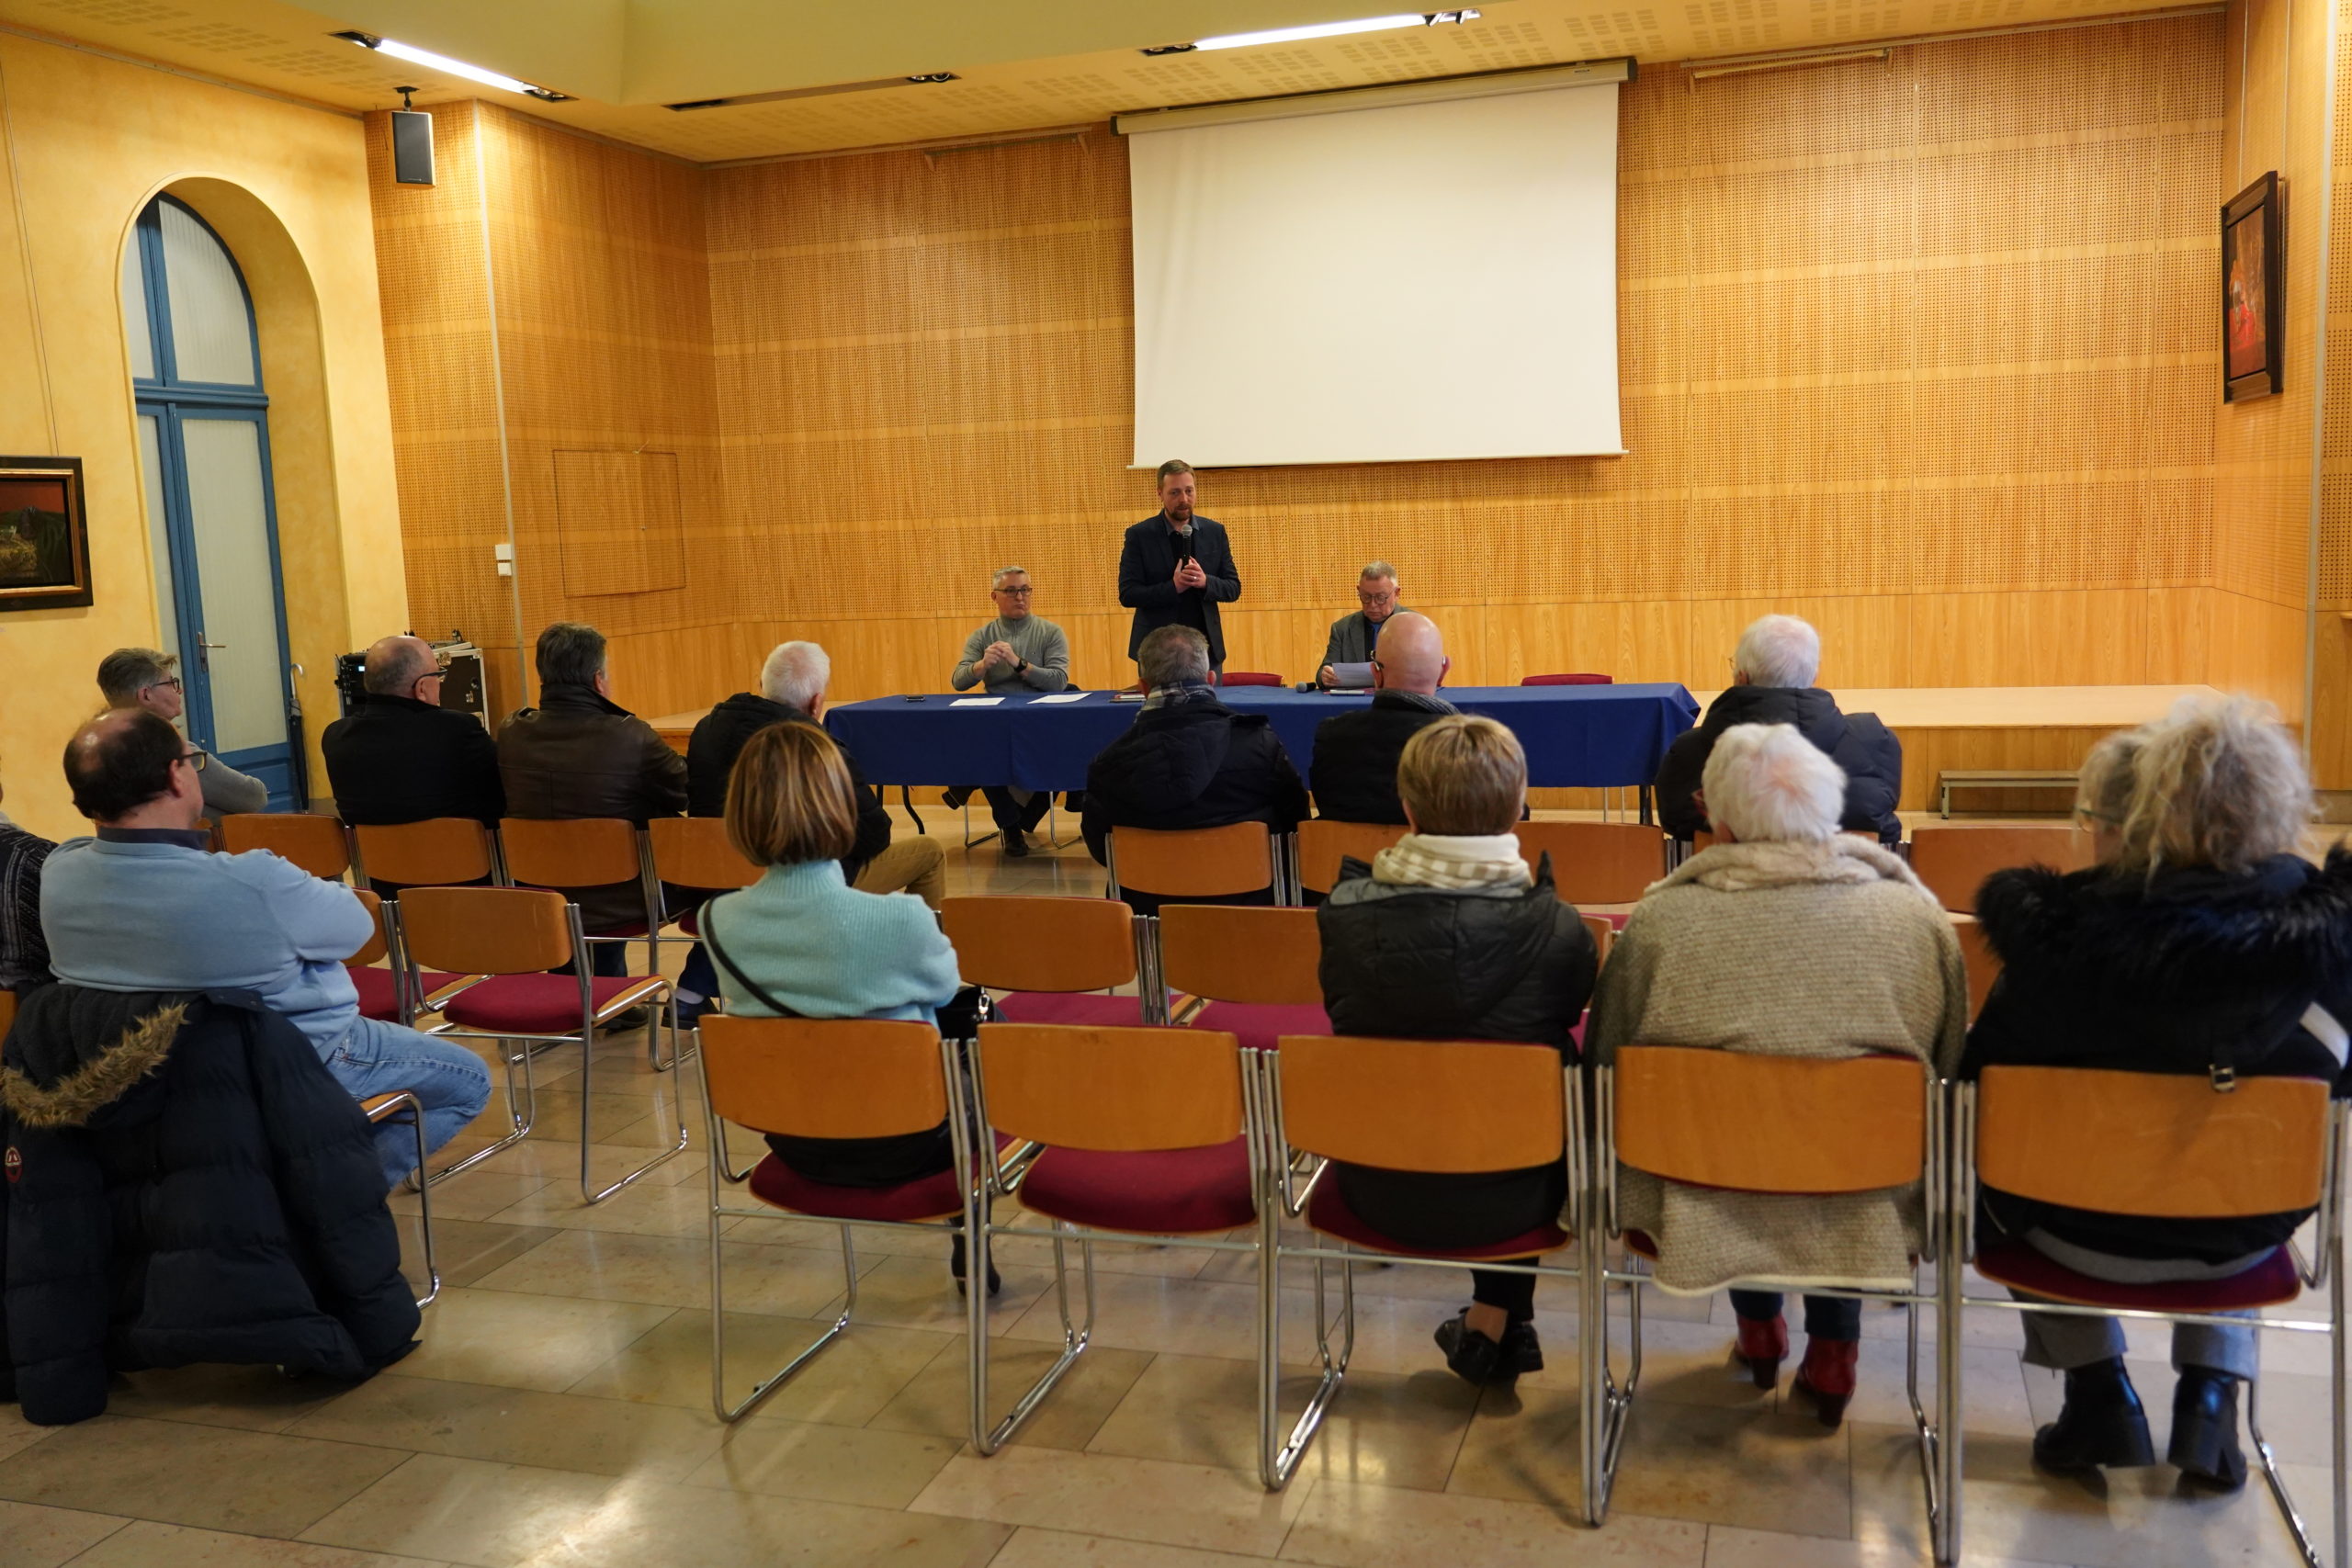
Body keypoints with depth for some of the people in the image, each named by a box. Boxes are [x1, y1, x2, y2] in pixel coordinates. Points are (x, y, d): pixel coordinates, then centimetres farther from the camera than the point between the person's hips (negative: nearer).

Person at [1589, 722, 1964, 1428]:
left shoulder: (1659, 919, -14)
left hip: (1704, 1210, 0)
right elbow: (1948, 1072, 6)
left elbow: (1604, 1066, 0)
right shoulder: (1915, 916, -9)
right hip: (1869, 1217, 1)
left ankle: (1759, 1332, 47)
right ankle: (1832, 1354, 36)